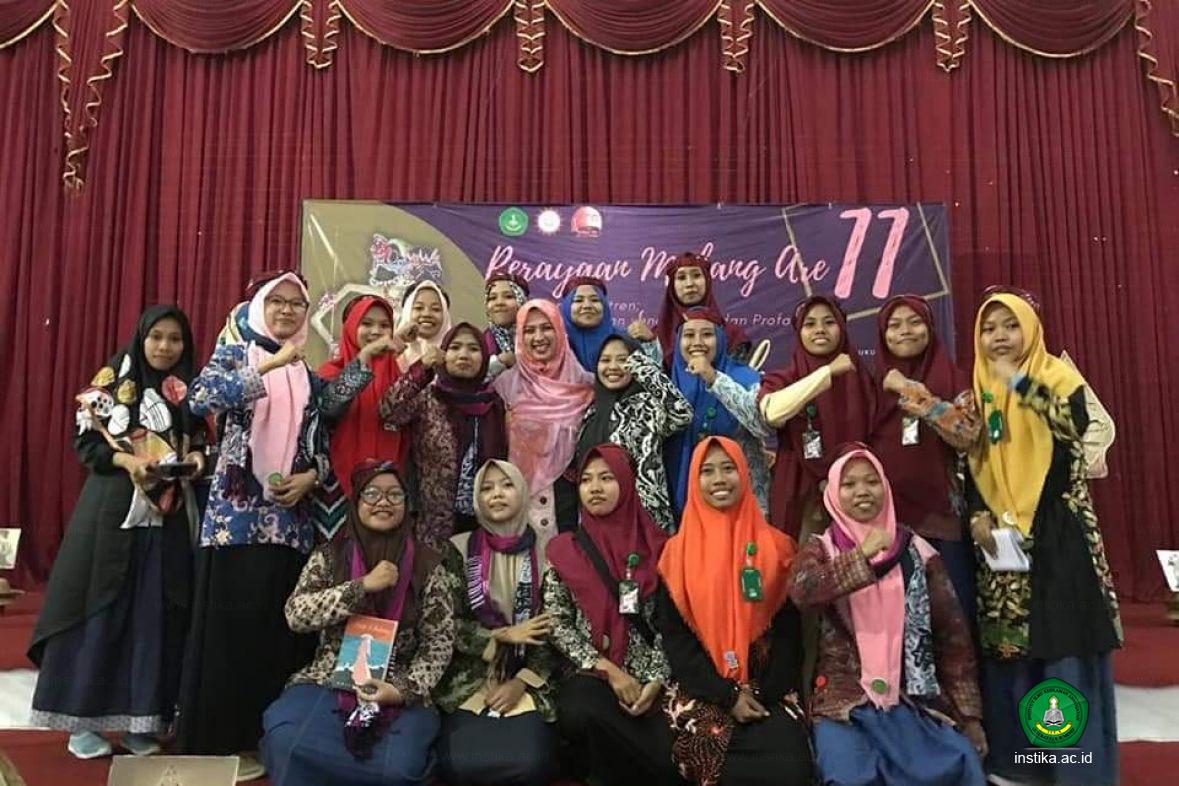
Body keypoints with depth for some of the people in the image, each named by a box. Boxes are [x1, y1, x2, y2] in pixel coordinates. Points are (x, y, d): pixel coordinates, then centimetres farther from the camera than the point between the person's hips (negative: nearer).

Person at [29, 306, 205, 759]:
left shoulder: (192, 392, 11)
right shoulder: (113, 380, 3)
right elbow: (86, 442, -1)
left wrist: (196, 458, -8)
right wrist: (127, 460, -17)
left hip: (170, 516, 3)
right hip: (114, 510, -3)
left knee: (154, 615, 3)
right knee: (101, 608, -1)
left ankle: (141, 718, 11)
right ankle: (82, 718, 9)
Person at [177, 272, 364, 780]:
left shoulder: (309, 376, 15)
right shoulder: (234, 355, 3)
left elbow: (323, 446, 16)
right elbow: (199, 399, -19)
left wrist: (309, 477, -5)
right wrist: (270, 365, -23)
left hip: (290, 518, 4)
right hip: (237, 514, -4)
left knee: (277, 626, 7)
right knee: (230, 623, -2)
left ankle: (263, 735, 20)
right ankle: (219, 741, 12)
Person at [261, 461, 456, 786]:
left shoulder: (427, 565, 1)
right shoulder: (329, 556, 6)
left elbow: (438, 643, 0)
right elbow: (296, 614, -7)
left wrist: (405, 689, -15)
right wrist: (363, 586, -16)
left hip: (398, 691, 0)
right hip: (327, 681, 0)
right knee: (286, 743, -30)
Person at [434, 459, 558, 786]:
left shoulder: (543, 554, 2)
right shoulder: (459, 549, 2)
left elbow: (553, 632, 2)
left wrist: (521, 682, -8)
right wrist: (502, 635, -10)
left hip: (526, 682, 1)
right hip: (468, 680, 0)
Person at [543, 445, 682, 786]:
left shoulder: (655, 546, 4)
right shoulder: (564, 550, 3)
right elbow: (557, 625, 0)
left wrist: (657, 680, -10)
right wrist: (608, 669, -11)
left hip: (648, 678, 0)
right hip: (591, 675, 0)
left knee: (669, 754, -26)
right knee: (579, 712, -35)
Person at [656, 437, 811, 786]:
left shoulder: (774, 546, 6)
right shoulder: (678, 551, 5)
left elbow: (788, 629, 4)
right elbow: (674, 636, 0)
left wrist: (765, 694, -8)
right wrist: (727, 695, -10)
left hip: (767, 692, 1)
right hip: (701, 691, -1)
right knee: (706, 755, -27)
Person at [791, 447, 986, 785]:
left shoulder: (917, 550, 8)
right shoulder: (820, 549, 6)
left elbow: (952, 633, 9)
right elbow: (802, 592, -17)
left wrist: (969, 714, 6)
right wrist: (862, 555, -25)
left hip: (916, 699, 2)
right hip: (845, 700, -2)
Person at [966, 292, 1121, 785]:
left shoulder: (1060, 379, 0)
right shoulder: (977, 395, 11)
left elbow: (1074, 427, -21)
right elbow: (968, 465, 9)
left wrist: (1019, 381, -23)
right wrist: (977, 517, -6)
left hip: (1058, 534, -3)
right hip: (999, 536, 4)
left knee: (1068, 650, -2)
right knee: (1006, 650, 6)